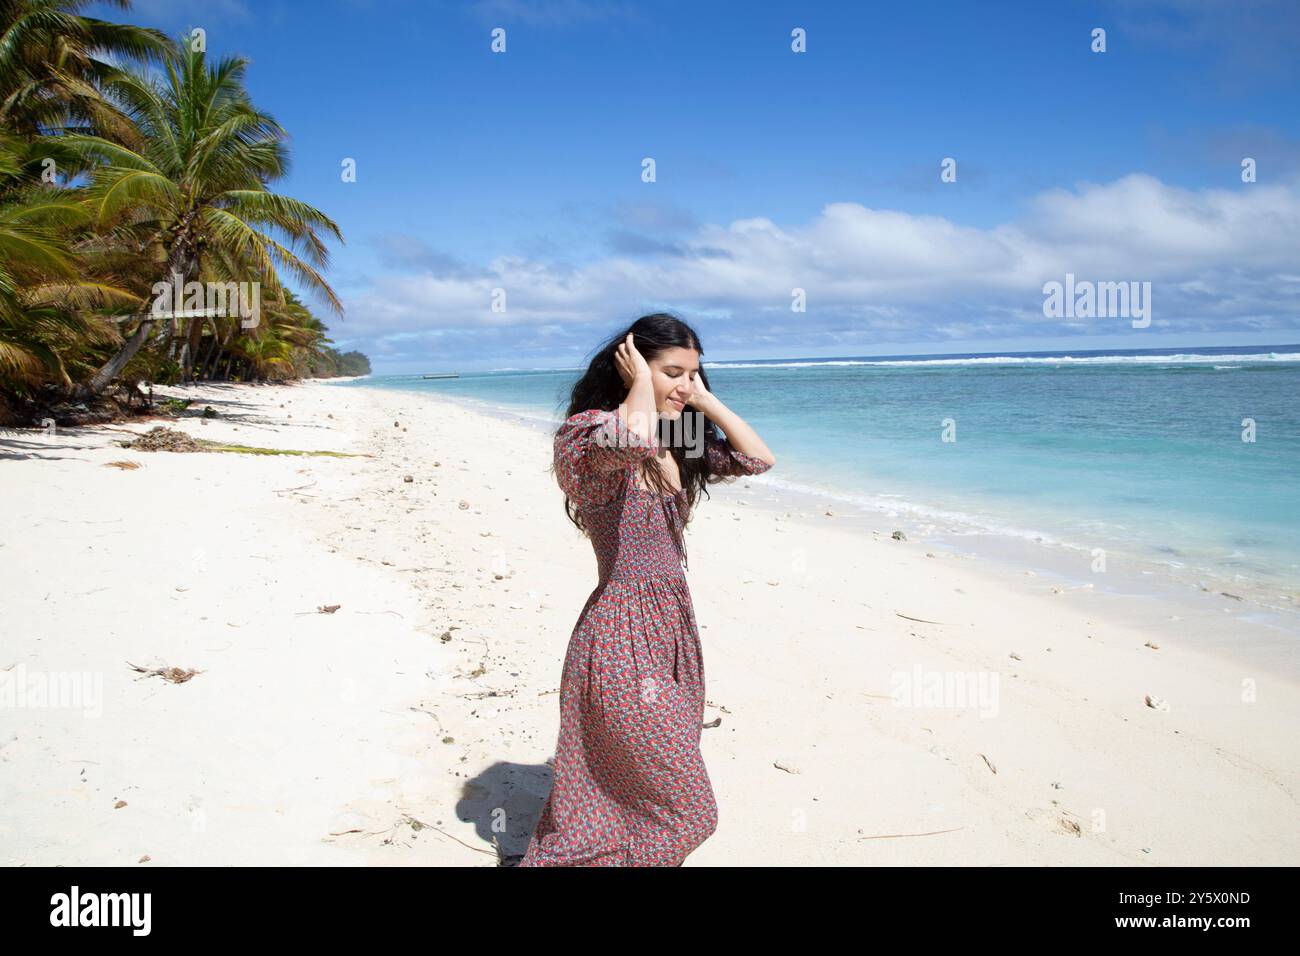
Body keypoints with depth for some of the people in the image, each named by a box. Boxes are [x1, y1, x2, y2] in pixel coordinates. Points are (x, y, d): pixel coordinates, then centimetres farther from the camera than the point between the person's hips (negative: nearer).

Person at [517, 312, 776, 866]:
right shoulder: (587, 433, -14)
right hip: (624, 638, -8)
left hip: (672, 630, 9)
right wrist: (640, 384, -18)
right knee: (684, 811, -2)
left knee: (623, 803, 17)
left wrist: (704, 399, 4)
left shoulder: (678, 449, 11)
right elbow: (633, 438, -38)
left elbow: (759, 458, 10)